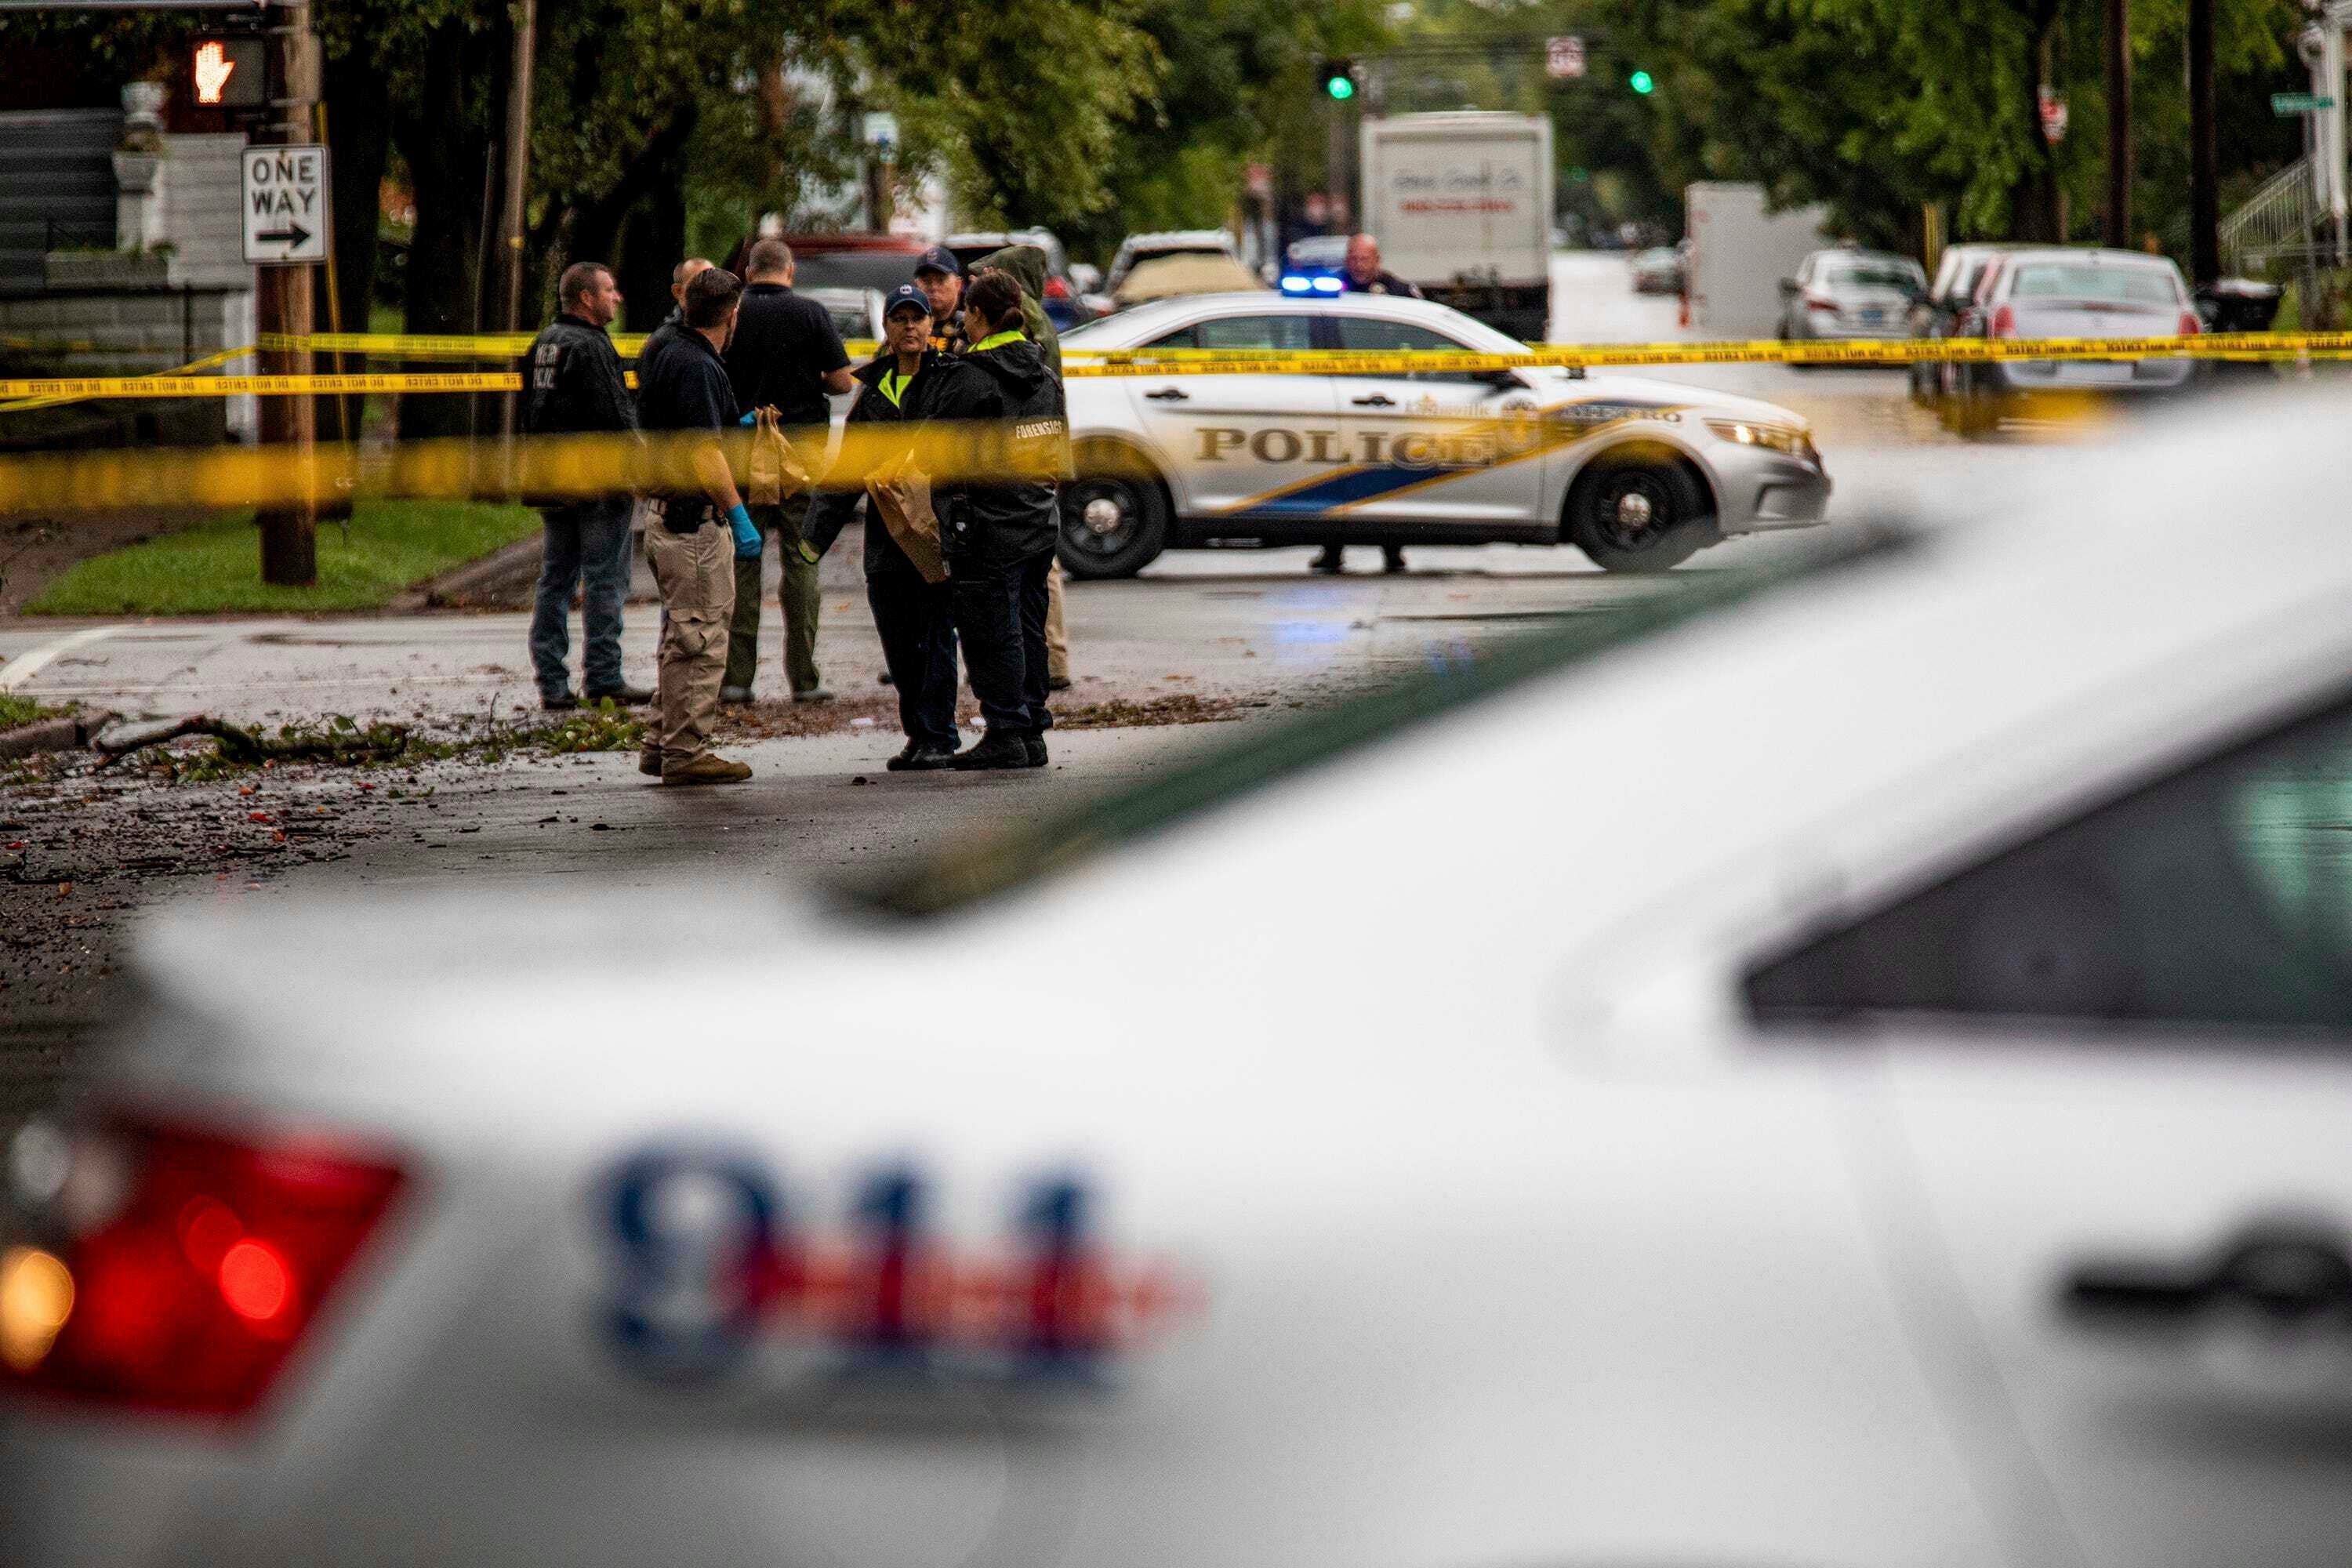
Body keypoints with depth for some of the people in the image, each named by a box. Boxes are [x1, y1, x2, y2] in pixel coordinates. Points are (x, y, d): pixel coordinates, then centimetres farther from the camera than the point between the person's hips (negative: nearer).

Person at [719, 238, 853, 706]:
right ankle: (803, 678, 3)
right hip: (801, 448, -1)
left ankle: (737, 676, 2)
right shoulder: (811, 314, -3)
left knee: (741, 561, 5)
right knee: (801, 561, 4)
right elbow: (842, 381, -5)